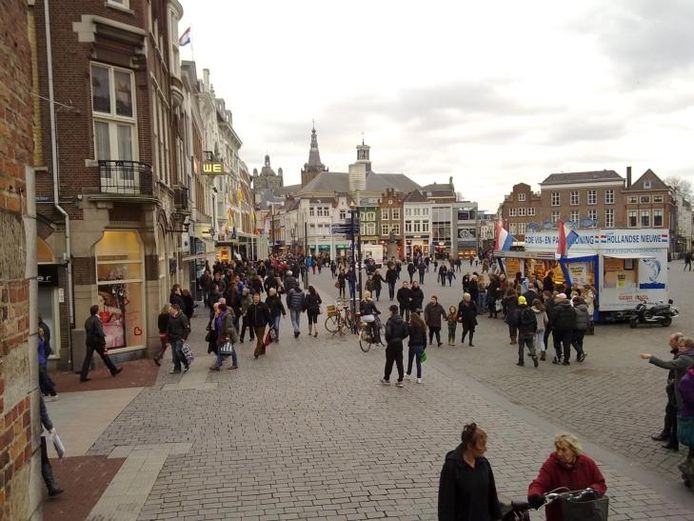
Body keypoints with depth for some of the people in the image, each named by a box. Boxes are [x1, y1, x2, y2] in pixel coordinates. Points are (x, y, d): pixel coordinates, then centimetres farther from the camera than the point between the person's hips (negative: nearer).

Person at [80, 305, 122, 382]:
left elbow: (87, 332, 17)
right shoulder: (96, 320, -14)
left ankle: (83, 376, 1)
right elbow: (100, 332, -19)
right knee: (105, 356, 6)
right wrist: (104, 343, -17)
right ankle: (113, 370, 19)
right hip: (97, 341, -7)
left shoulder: (87, 320, 10)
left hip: (89, 341, 7)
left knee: (88, 358, 5)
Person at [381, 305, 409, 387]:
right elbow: (406, 333, 2)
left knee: (389, 362, 8)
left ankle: (386, 379, 19)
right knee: (399, 362, 8)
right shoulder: (402, 321, 3)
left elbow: (388, 333, -22)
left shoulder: (390, 321, -15)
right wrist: (400, 338, 12)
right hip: (399, 344, 5)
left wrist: (388, 340, -4)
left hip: (392, 343, -5)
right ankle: (400, 381, 8)